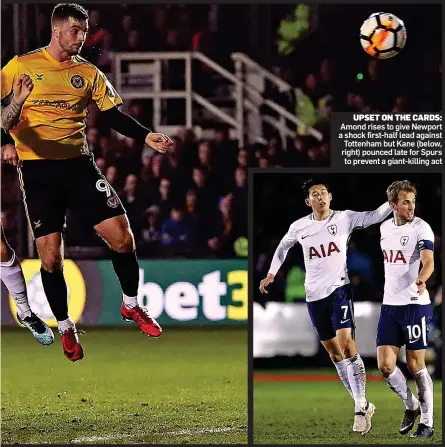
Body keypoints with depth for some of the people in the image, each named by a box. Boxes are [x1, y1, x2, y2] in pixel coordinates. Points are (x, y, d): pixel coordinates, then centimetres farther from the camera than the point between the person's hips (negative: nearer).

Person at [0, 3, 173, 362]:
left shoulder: (89, 73, 7)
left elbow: (114, 116, 6)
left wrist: (147, 136, -10)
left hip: (79, 165, 3)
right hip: (37, 170, -3)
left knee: (122, 236, -5)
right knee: (51, 256, -5)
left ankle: (131, 305, 19)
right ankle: (66, 327, 17)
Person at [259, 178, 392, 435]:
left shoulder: (344, 218, -4)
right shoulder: (299, 227, 5)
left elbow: (375, 216, -13)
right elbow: (283, 248, 23)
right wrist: (271, 274, 19)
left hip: (339, 289, -4)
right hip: (314, 295, 4)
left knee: (347, 346, -18)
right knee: (334, 353, 9)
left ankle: (361, 409, -16)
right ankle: (363, 405, 20)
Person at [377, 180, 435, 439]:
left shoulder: (421, 228, -10)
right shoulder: (385, 228, 9)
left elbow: (429, 262, -26)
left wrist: (421, 281, -46)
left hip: (416, 304, -5)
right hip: (389, 306, 6)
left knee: (416, 366, -1)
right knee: (385, 366, -1)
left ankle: (427, 423, 10)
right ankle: (411, 406, 23)